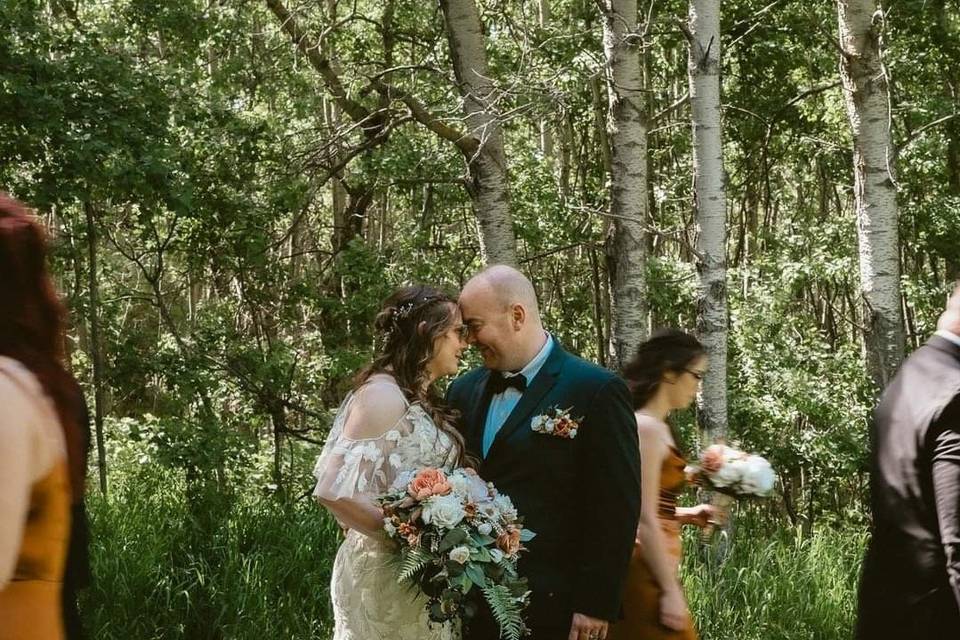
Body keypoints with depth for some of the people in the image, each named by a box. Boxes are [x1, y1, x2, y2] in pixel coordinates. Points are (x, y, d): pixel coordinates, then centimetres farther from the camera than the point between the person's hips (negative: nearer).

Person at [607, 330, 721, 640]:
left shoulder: (653, 426, 13)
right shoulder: (648, 429, -15)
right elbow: (644, 521, -19)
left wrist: (685, 515, 12)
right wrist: (671, 590, -19)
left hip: (644, 571, 10)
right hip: (645, 576, -10)